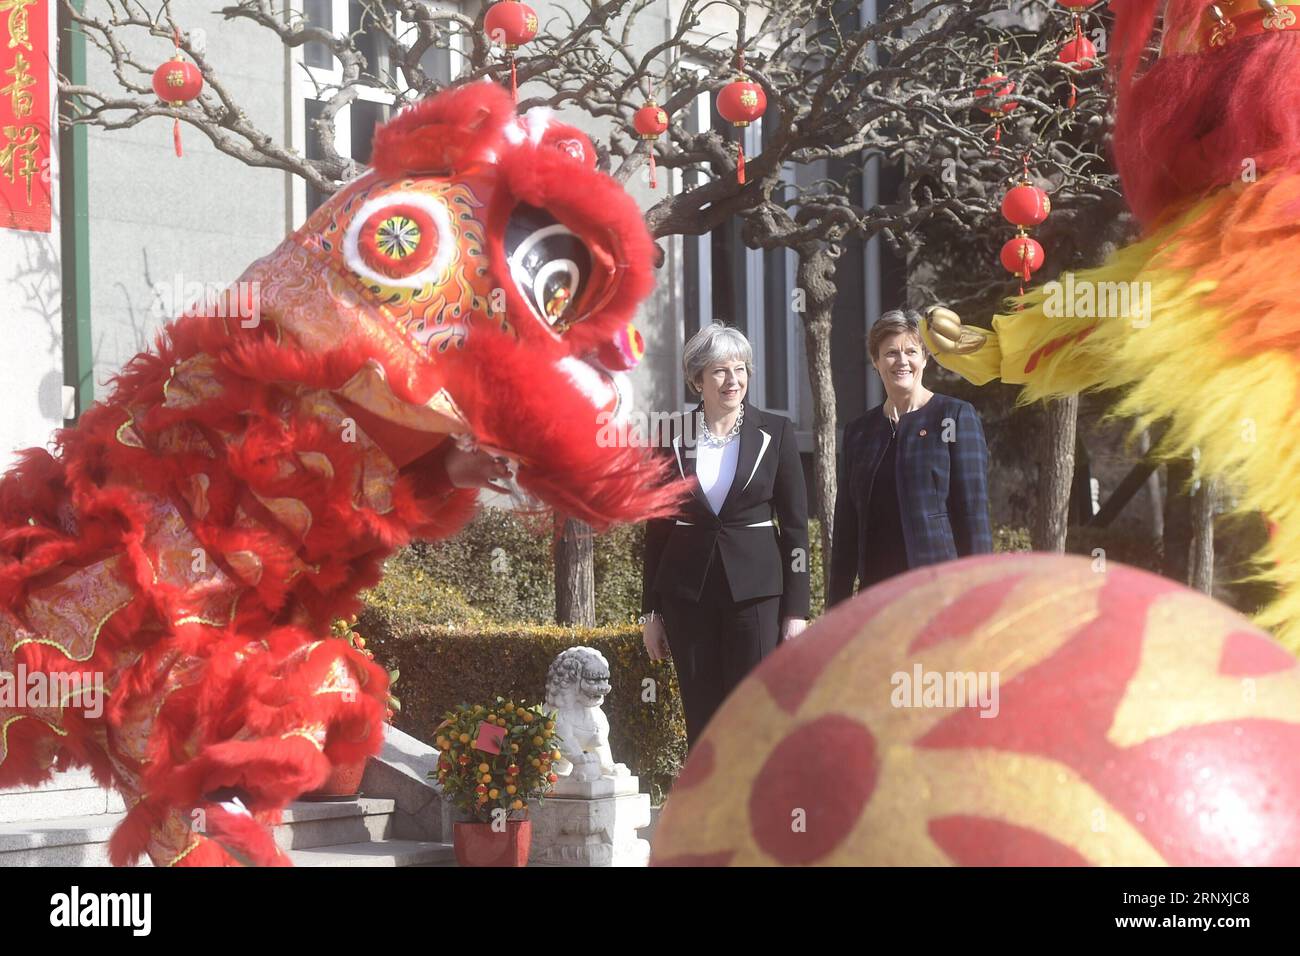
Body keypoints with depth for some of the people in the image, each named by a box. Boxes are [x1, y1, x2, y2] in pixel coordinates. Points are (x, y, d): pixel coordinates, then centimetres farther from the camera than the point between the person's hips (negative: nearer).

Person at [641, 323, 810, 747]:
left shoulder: (775, 432, 2)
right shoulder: (672, 438, 6)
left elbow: (795, 525, 2)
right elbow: (657, 527, 10)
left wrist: (796, 610, -3)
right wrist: (651, 611, 8)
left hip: (755, 588, -2)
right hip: (688, 594, 2)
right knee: (702, 723, 4)